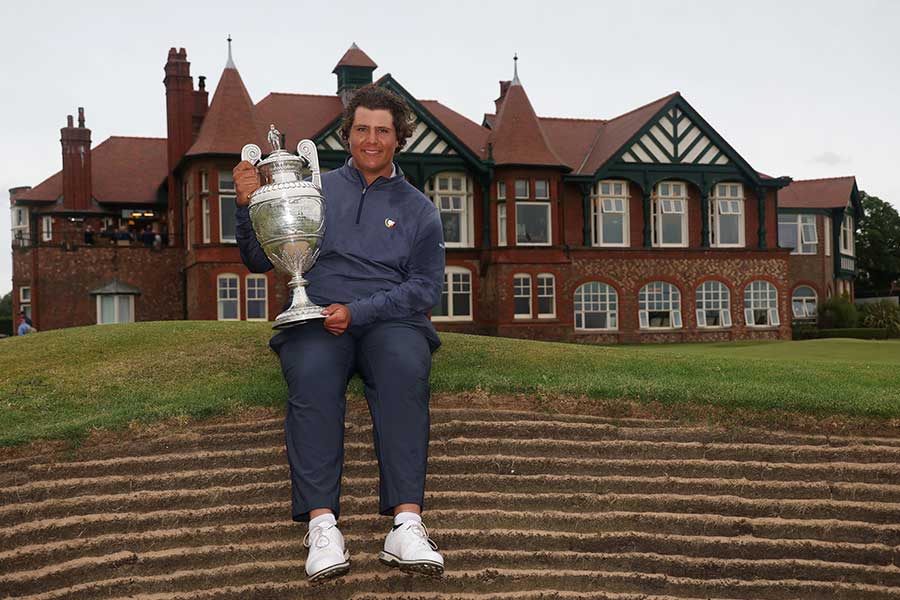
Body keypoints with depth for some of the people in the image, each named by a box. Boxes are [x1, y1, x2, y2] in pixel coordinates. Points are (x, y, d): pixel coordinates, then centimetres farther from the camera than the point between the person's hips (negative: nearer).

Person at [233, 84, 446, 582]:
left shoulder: (418, 209, 16)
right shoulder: (314, 191, 17)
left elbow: (426, 287, 5)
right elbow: (260, 261, 15)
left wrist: (358, 312, -9)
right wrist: (248, 204, -3)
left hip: (391, 320, 0)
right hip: (316, 318, 0)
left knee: (404, 369, -34)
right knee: (311, 375, -34)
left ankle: (406, 523, -41)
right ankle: (321, 521, -37)